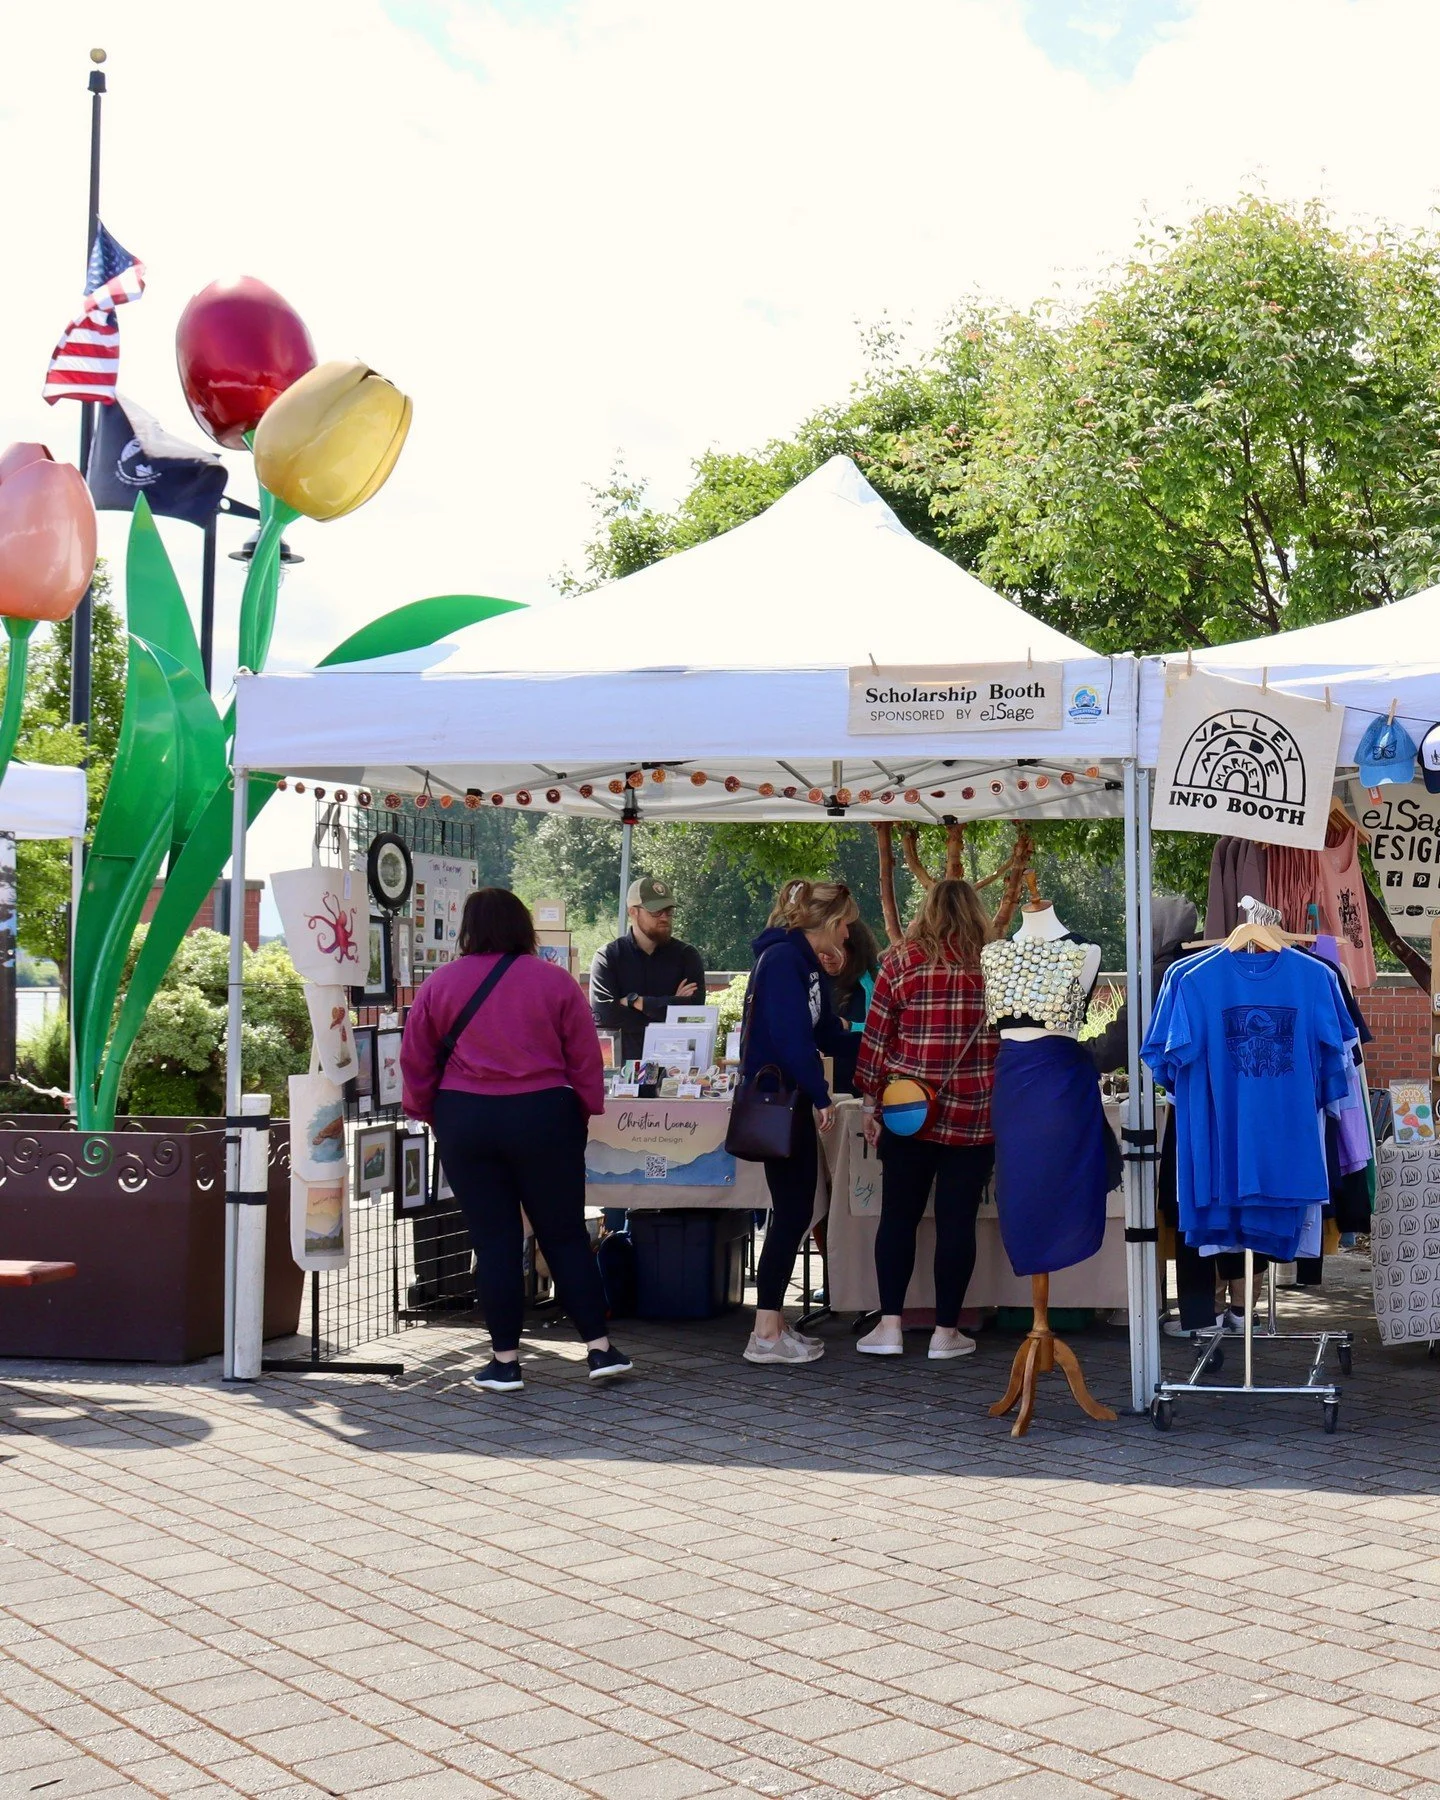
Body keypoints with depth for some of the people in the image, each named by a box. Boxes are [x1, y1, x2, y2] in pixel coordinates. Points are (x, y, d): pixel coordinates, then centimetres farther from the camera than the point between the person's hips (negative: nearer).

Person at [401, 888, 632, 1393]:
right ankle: (600, 1348, 9)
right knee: (566, 1235, 9)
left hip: (466, 1121, 0)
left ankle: (505, 1361, 10)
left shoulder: (440, 983, 1)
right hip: (544, 1118, 0)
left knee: (493, 1239, 6)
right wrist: (582, 1113, 12)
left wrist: (429, 1115, 17)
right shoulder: (555, 981, 0)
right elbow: (585, 1060, 1)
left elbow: (415, 1061, 5)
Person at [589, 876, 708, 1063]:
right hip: (625, 1063, 0)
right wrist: (667, 1006, -6)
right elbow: (602, 1014, -9)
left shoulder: (686, 955, 8)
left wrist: (636, 1001, -6)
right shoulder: (607, 957, 5)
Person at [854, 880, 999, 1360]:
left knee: (899, 1216, 9)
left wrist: (870, 1102, 6)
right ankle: (946, 1332, 9)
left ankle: (890, 1325, 7)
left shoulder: (901, 961, -1)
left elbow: (876, 1036, -1)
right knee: (957, 1220, 4)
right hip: (975, 1114, 0)